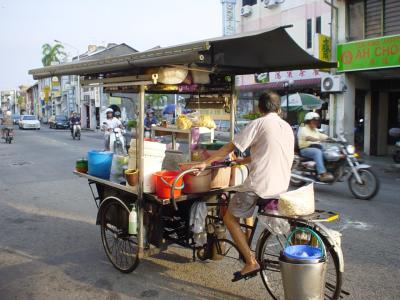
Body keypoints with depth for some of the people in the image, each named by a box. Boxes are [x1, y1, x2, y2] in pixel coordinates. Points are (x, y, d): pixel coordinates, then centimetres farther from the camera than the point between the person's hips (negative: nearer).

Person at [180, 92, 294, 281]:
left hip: (259, 186, -8)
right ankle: (247, 250, 30)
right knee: (247, 213, 31)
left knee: (230, 217, 8)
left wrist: (205, 163, -2)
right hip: (282, 187, 8)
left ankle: (251, 262, 4)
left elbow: (230, 147, -8)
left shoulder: (258, 124, -6)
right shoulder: (287, 127, 14)